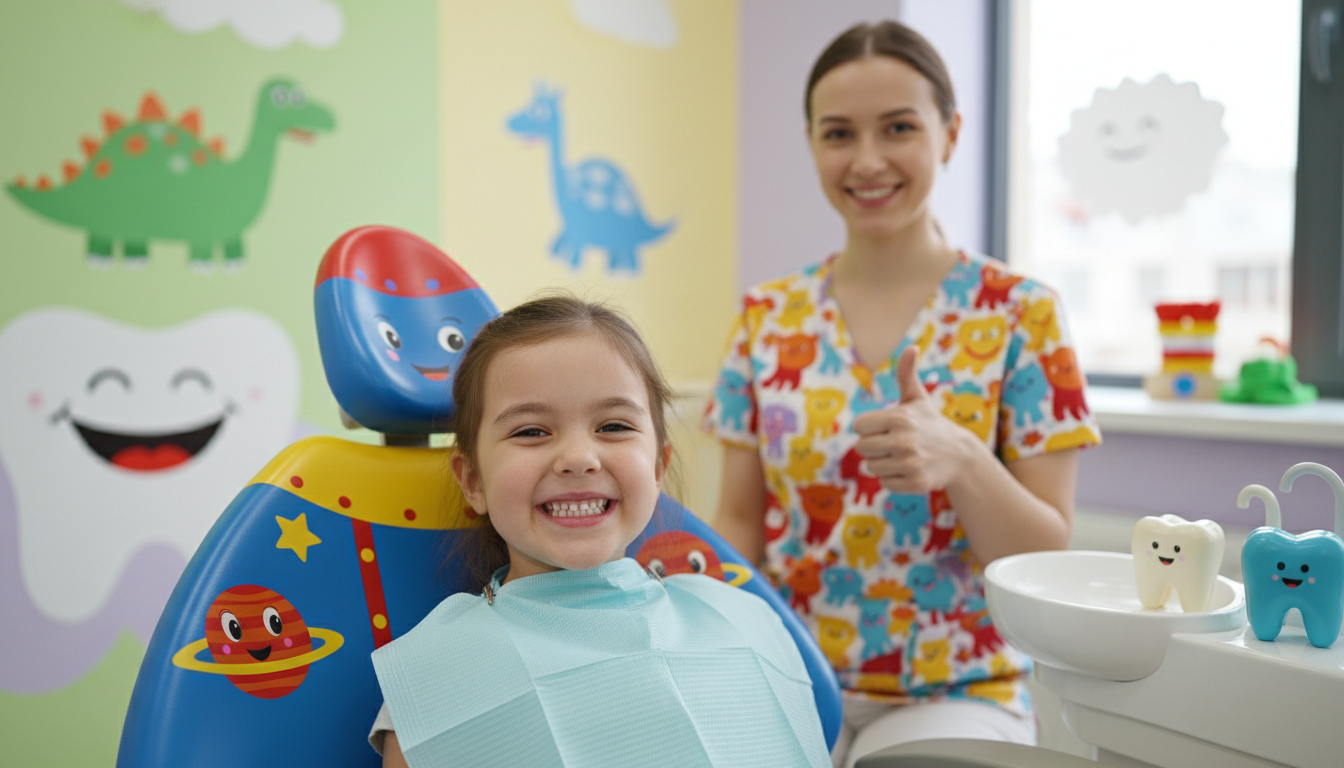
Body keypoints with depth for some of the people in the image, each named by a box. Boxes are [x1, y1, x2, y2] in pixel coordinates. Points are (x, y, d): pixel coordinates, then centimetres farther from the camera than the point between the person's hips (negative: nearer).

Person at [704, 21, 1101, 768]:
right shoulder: (767, 317, 2)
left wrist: (961, 460, -25)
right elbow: (741, 523, 6)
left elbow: (1049, 557, -6)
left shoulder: (1019, 313, -6)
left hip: (956, 691, -2)